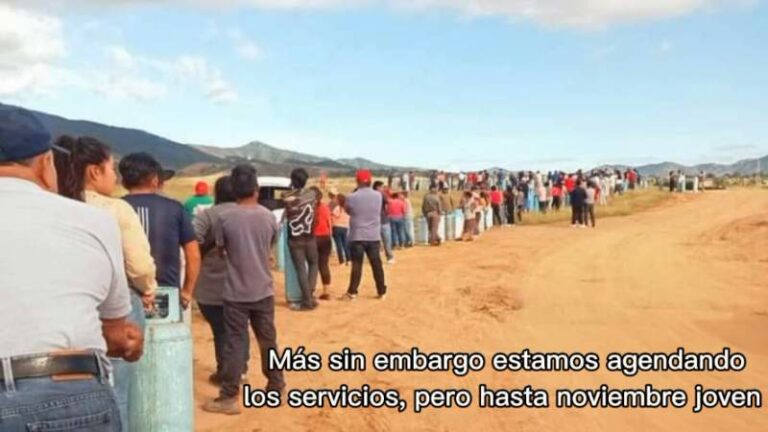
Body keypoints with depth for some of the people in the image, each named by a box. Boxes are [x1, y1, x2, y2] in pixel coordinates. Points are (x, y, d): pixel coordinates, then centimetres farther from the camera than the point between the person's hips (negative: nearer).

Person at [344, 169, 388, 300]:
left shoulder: (352, 197, -9)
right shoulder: (378, 196, -1)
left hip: (357, 236, -2)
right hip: (374, 236, 2)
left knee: (356, 265, 4)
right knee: (377, 265, 9)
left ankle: (352, 292, 6)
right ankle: (382, 292, 16)